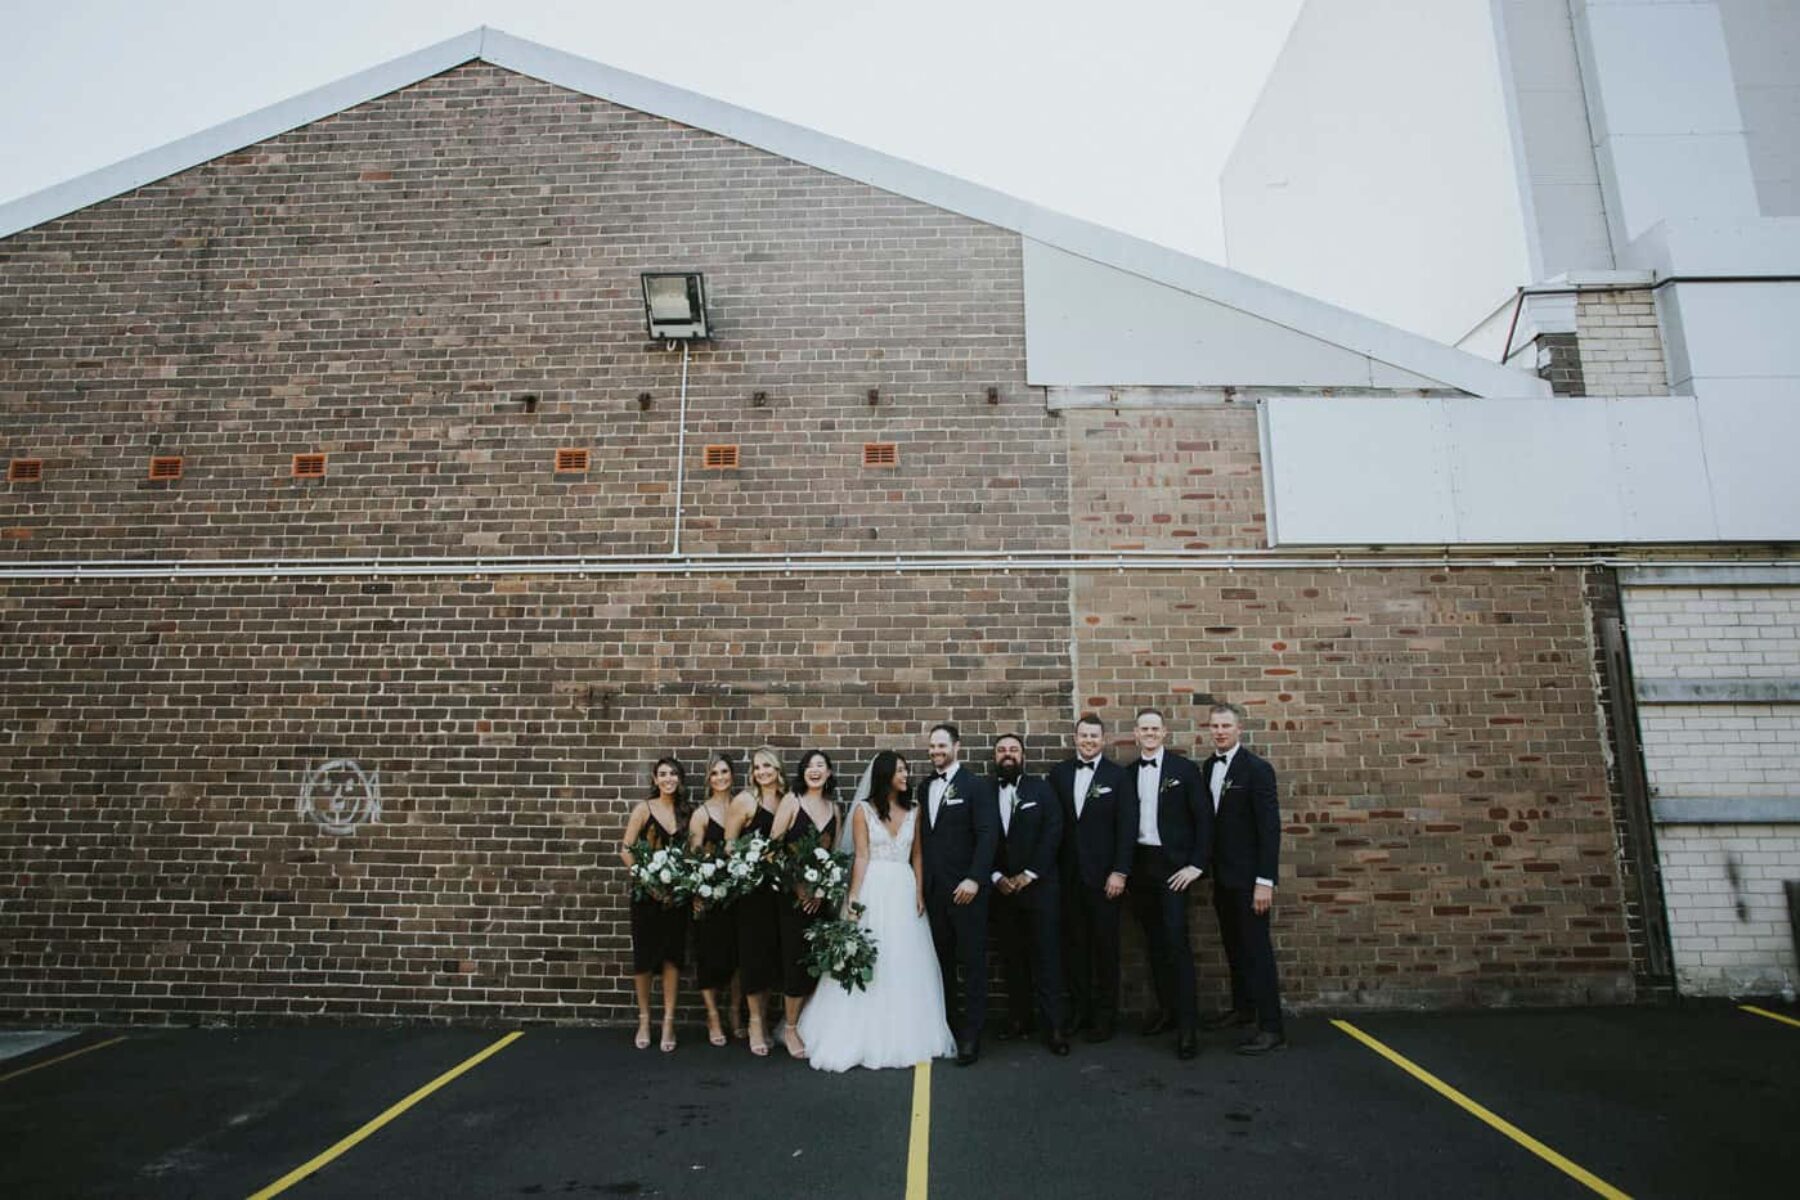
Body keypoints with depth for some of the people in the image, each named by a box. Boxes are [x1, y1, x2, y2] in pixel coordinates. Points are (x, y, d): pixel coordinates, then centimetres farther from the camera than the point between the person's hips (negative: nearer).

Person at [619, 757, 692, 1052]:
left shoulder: (685, 811, 7)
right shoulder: (644, 808, -4)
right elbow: (625, 850, -7)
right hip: (647, 893, -3)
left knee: (672, 955, 3)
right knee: (644, 955, 4)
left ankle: (668, 1022, 11)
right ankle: (644, 1020, 18)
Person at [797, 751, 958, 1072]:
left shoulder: (913, 810, 9)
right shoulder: (863, 810, -1)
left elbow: (917, 855, 10)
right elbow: (861, 857, -5)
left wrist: (920, 893, 1)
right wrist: (854, 897, -12)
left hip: (905, 891, 3)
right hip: (874, 889, -3)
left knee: (907, 964, 5)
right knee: (870, 961, -1)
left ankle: (906, 1035, 17)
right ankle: (865, 1037, 10)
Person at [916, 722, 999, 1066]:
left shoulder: (976, 785, -5)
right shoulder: (924, 787, 12)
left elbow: (988, 835, -11)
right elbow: (922, 835, 13)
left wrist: (974, 879, -18)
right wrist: (921, 883, 7)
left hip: (965, 889, -5)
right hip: (933, 889, 5)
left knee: (972, 962, 1)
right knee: (941, 961, 10)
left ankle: (972, 1033, 7)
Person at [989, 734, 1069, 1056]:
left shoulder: (1041, 789, 2)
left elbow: (1053, 833, -4)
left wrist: (1028, 875, -10)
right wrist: (997, 877, -6)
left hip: (1039, 885, -1)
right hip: (1001, 887, 2)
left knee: (1046, 956, -1)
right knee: (1011, 957, 6)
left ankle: (1052, 1026, 3)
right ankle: (1019, 1018, 16)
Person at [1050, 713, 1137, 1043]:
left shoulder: (1119, 776, -2)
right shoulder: (1058, 773, 6)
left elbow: (1127, 827, -6)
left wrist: (1120, 872, -12)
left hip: (1104, 874, -2)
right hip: (1068, 875, 3)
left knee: (1105, 946, 6)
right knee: (1073, 944, 8)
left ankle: (1104, 1015, 17)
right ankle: (1079, 1009, 20)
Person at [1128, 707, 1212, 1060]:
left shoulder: (1184, 768, -3)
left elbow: (1203, 818, -6)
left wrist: (1197, 864, -12)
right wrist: (1124, 868, 6)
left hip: (1172, 864, -4)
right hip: (1139, 865, 4)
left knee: (1176, 941, -10)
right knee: (1154, 942, 11)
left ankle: (1188, 1025, -6)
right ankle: (1166, 1009, 23)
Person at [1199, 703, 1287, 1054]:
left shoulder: (1257, 769, -13)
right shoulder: (1209, 766, 8)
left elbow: (1270, 827, -16)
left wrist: (1265, 880, -20)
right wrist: (1209, 867, 10)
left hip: (1247, 876, -7)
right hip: (1222, 874, 7)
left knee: (1256, 948, -5)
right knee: (1233, 945, 16)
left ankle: (1271, 1028, 0)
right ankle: (1242, 1008, 30)